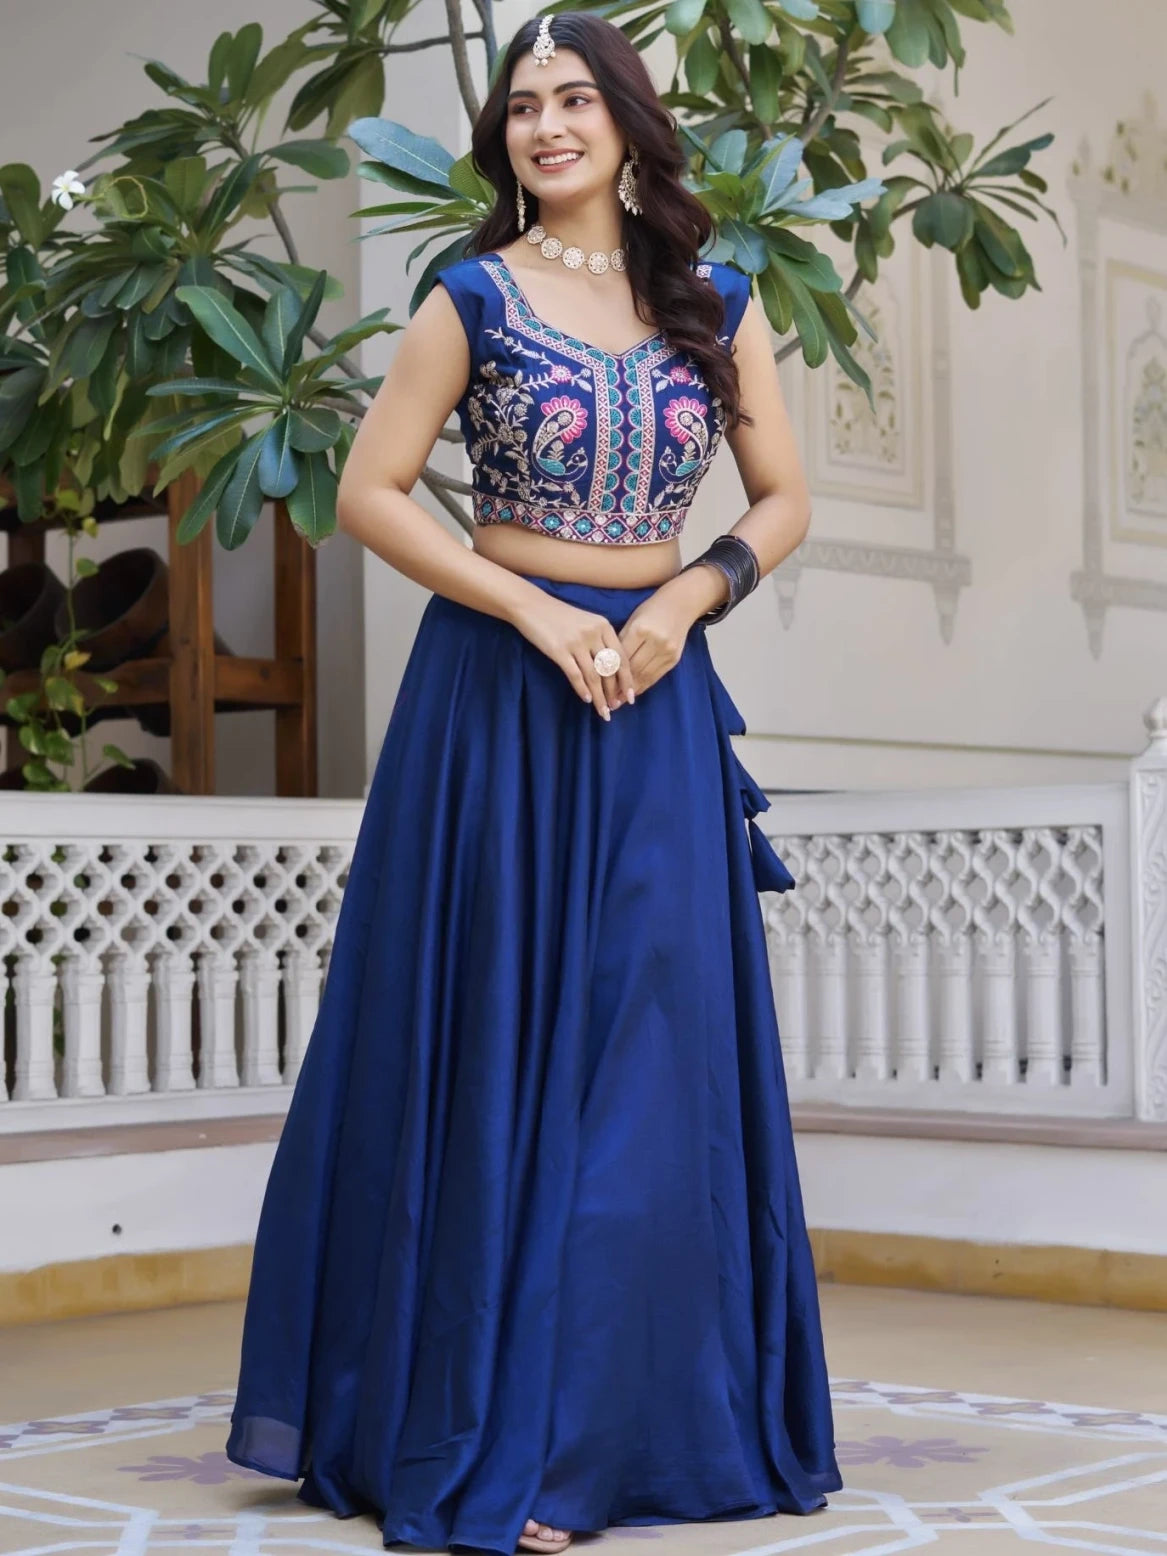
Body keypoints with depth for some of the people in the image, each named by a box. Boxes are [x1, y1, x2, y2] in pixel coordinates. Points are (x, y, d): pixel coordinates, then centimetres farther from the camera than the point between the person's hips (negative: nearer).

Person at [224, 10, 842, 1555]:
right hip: (498, 688, -3)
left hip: (656, 694, 3)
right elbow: (370, 492, -4)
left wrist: (685, 601, -6)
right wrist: (538, 611, -12)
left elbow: (784, 499, 11)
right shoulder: (475, 296, 0)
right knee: (502, 1044, 1)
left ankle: (642, 1414, 16)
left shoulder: (716, 302, 8)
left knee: (657, 1048, 3)